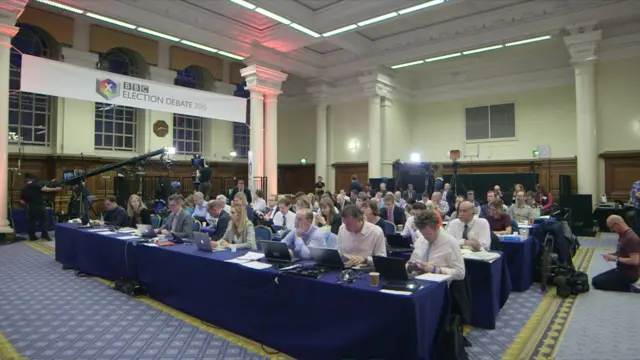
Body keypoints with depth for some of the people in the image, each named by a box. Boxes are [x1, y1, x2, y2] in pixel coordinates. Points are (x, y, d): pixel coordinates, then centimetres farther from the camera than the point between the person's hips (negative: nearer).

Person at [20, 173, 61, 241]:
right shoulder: (35, 185, -5)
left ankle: (32, 236, 14)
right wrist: (55, 189, -17)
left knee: (32, 222, 14)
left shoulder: (24, 189, 10)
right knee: (43, 220, 7)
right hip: (40, 206, -4)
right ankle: (44, 234, 2)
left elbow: (22, 200, 10)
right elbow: (44, 189, -20)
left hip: (31, 208, 4)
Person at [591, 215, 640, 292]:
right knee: (595, 279, 10)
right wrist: (612, 255, 2)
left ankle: (629, 288, -5)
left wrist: (615, 259, -19)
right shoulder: (623, 235, 6)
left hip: (629, 274, -10)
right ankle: (625, 284, 8)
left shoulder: (631, 238, -24)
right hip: (621, 270, 10)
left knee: (596, 282, -11)